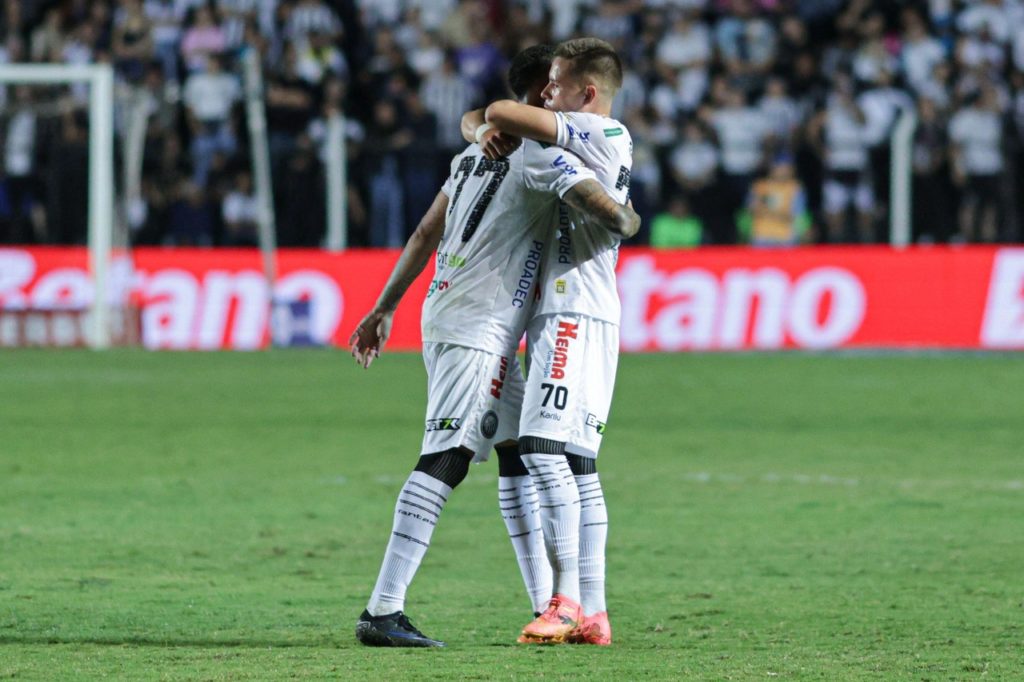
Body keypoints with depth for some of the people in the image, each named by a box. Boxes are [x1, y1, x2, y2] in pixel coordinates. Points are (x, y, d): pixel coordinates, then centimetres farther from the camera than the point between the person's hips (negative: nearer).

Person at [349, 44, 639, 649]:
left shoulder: (480, 151, 17)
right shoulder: (544, 156, -10)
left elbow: (425, 235, 19)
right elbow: (607, 213, -21)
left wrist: (385, 307, 23)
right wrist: (629, 218, 3)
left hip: (446, 317, 10)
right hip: (479, 327, -10)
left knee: (520, 450, 16)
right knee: (447, 457, -16)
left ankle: (547, 604, 19)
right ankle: (383, 610, -25)